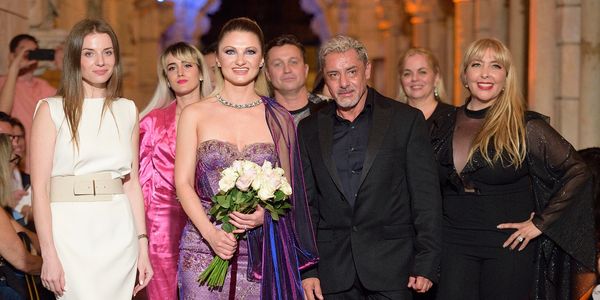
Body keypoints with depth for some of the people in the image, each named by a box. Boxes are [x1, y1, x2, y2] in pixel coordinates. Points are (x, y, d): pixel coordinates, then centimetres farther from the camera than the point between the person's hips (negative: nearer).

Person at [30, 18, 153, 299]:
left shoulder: (127, 110, 11)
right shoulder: (52, 110, -1)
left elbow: (132, 182, 13)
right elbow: (39, 188, -6)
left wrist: (142, 244, 7)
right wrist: (49, 255, -13)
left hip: (120, 233, 4)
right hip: (72, 232, -3)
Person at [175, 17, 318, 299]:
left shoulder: (279, 118, 6)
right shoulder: (195, 114, 4)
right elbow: (183, 183, 0)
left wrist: (265, 214, -10)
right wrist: (211, 232, -15)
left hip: (261, 251, 1)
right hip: (204, 249, -1)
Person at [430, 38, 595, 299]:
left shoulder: (525, 127, -6)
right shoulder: (445, 126, 6)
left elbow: (576, 172, -5)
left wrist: (540, 223, -7)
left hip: (509, 244, -3)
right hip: (454, 243, 3)